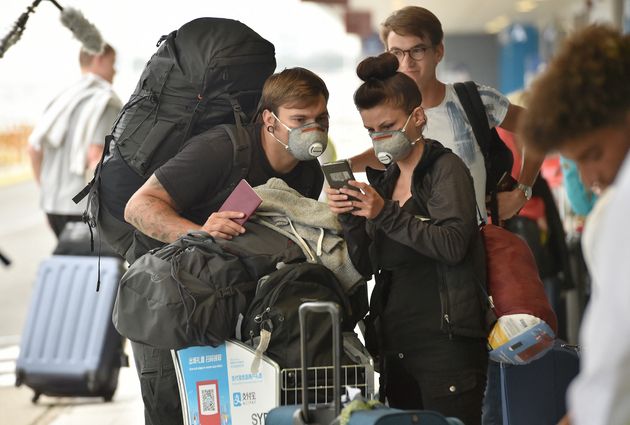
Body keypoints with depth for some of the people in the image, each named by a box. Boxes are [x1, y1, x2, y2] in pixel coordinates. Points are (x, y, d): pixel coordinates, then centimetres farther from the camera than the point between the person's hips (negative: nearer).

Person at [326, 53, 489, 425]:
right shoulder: (385, 181, 16)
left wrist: (385, 214, -20)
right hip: (396, 342, 7)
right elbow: (368, 266, 13)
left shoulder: (446, 168, -4)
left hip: (446, 341, -7)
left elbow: (452, 244, -19)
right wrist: (350, 219, -3)